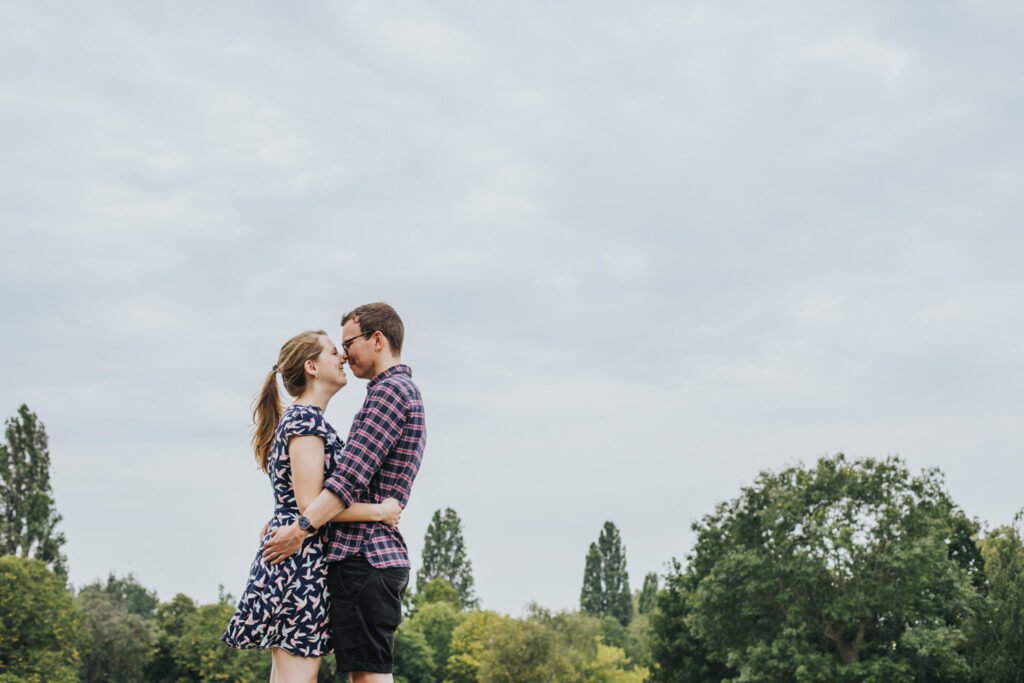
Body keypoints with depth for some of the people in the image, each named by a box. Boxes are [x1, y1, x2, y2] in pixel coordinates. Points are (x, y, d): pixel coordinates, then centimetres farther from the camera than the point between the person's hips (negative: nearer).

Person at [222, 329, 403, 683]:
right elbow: (310, 503, -18)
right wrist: (379, 511, -13)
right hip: (302, 560, -10)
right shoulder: (307, 420, -11)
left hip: (288, 560, 10)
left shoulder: (295, 418, 20)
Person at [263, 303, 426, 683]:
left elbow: (351, 477, -20)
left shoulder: (389, 390, -9)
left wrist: (301, 527, -21)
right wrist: (290, 518, 19)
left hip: (362, 556, -10)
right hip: (382, 554, 10)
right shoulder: (408, 393, 23)